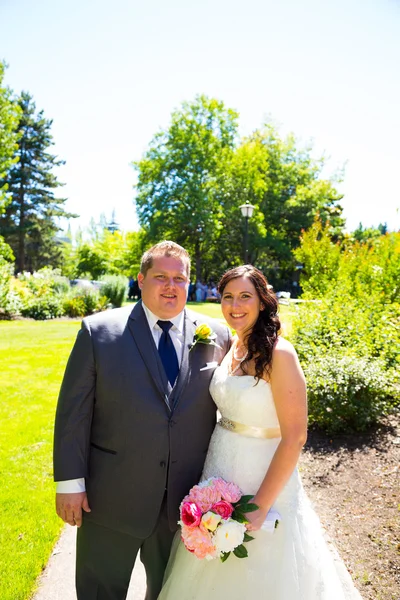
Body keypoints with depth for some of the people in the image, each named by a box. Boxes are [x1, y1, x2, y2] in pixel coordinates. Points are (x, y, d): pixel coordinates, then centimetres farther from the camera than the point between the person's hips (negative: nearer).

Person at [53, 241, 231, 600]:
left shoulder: (217, 335, -4)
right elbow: (74, 411, -7)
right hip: (110, 496, -1)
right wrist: (70, 482, -8)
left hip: (185, 499, 2)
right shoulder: (99, 331, -9)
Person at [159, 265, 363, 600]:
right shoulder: (232, 348, 2)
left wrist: (261, 505, -20)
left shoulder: (278, 353, -20)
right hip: (220, 471, 7)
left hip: (262, 479, -6)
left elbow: (294, 438, -20)